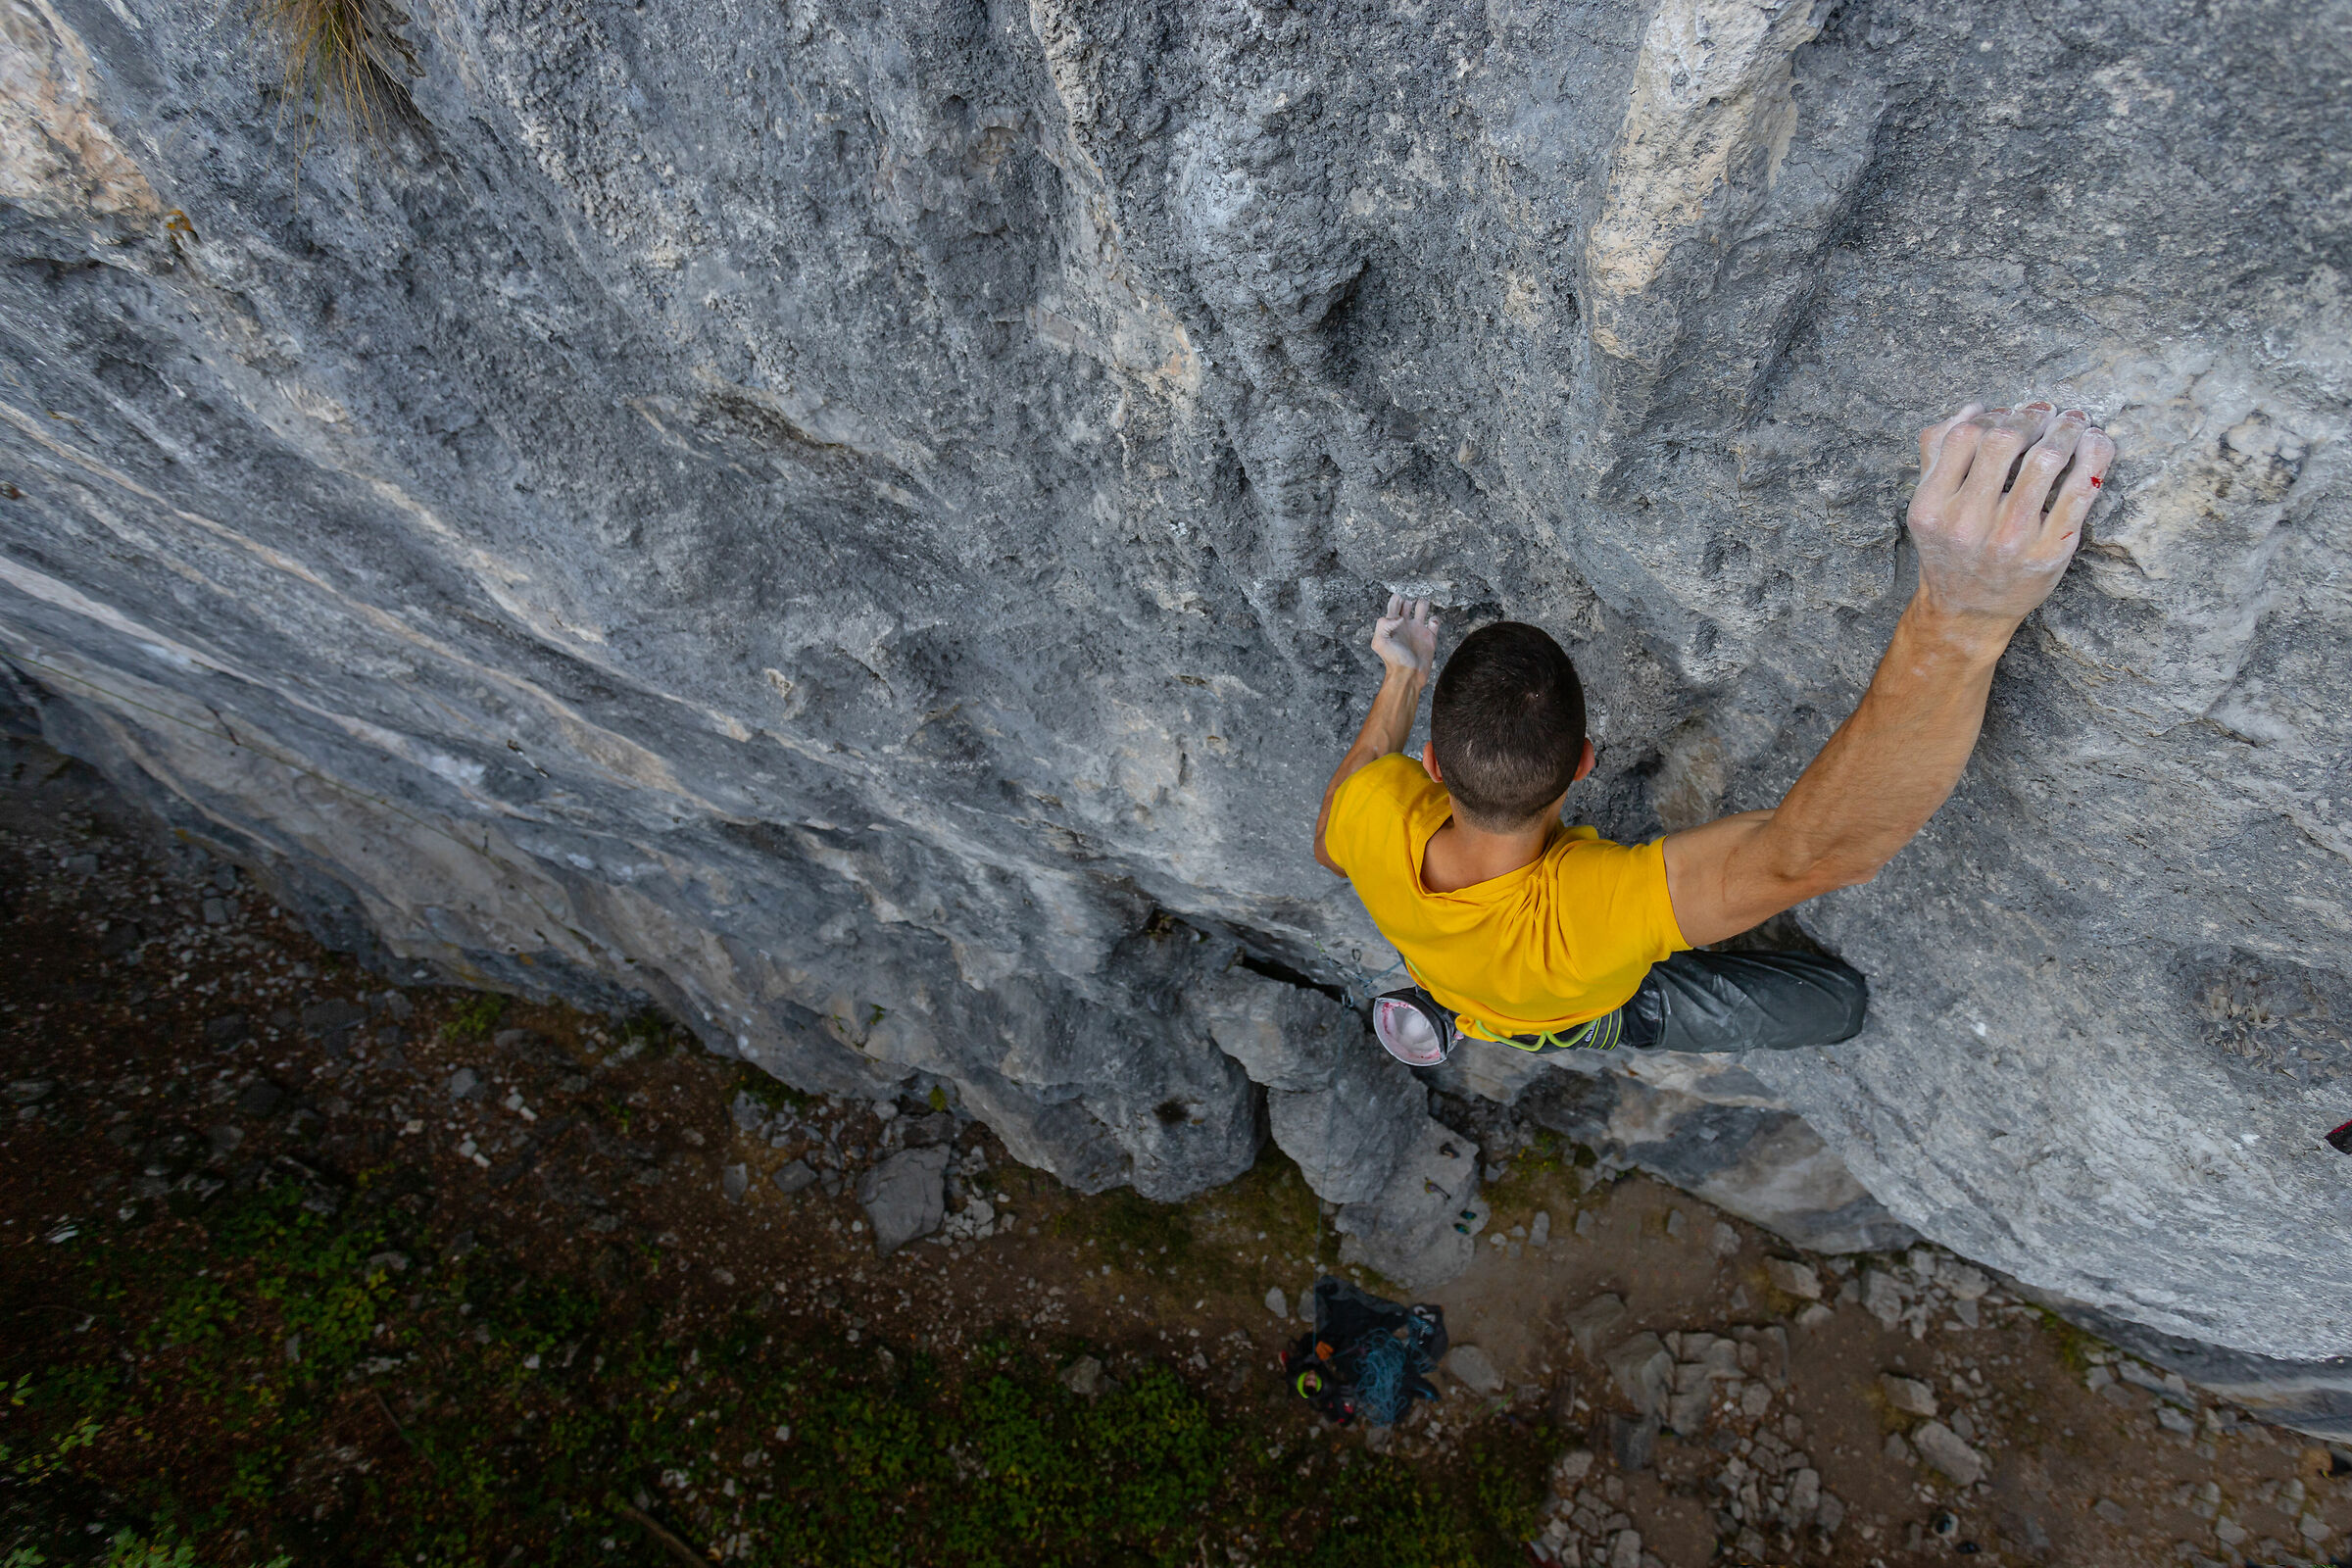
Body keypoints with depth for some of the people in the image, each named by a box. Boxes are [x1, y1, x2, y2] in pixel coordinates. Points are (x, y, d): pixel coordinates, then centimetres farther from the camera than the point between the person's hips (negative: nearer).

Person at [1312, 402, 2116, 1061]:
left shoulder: (1372, 815, -39)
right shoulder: (1584, 911, -54)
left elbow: (1327, 845, -12)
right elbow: (1808, 854, -65)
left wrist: (1399, 679, -11)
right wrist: (1961, 621, -79)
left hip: (1443, 973, 2)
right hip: (1586, 1018, -2)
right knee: (1840, 999, 1)